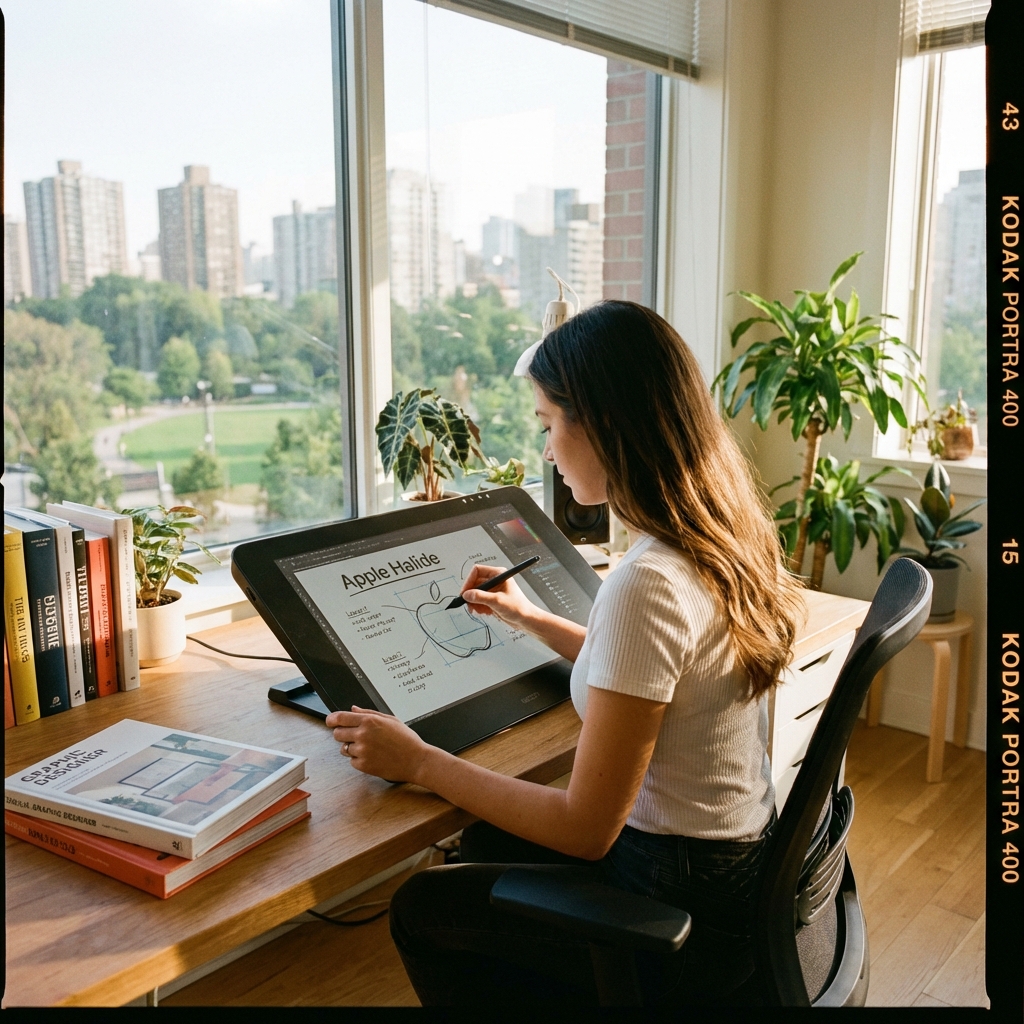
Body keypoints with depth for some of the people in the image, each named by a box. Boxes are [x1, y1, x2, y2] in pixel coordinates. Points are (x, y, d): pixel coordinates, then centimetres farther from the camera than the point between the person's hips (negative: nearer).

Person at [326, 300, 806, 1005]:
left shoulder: (645, 586, -31)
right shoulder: (726, 537, -2)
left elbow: (585, 829, -24)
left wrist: (419, 762, -15)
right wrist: (531, 619, 16)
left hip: (686, 919, -8)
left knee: (422, 910, 11)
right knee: (487, 845, 25)